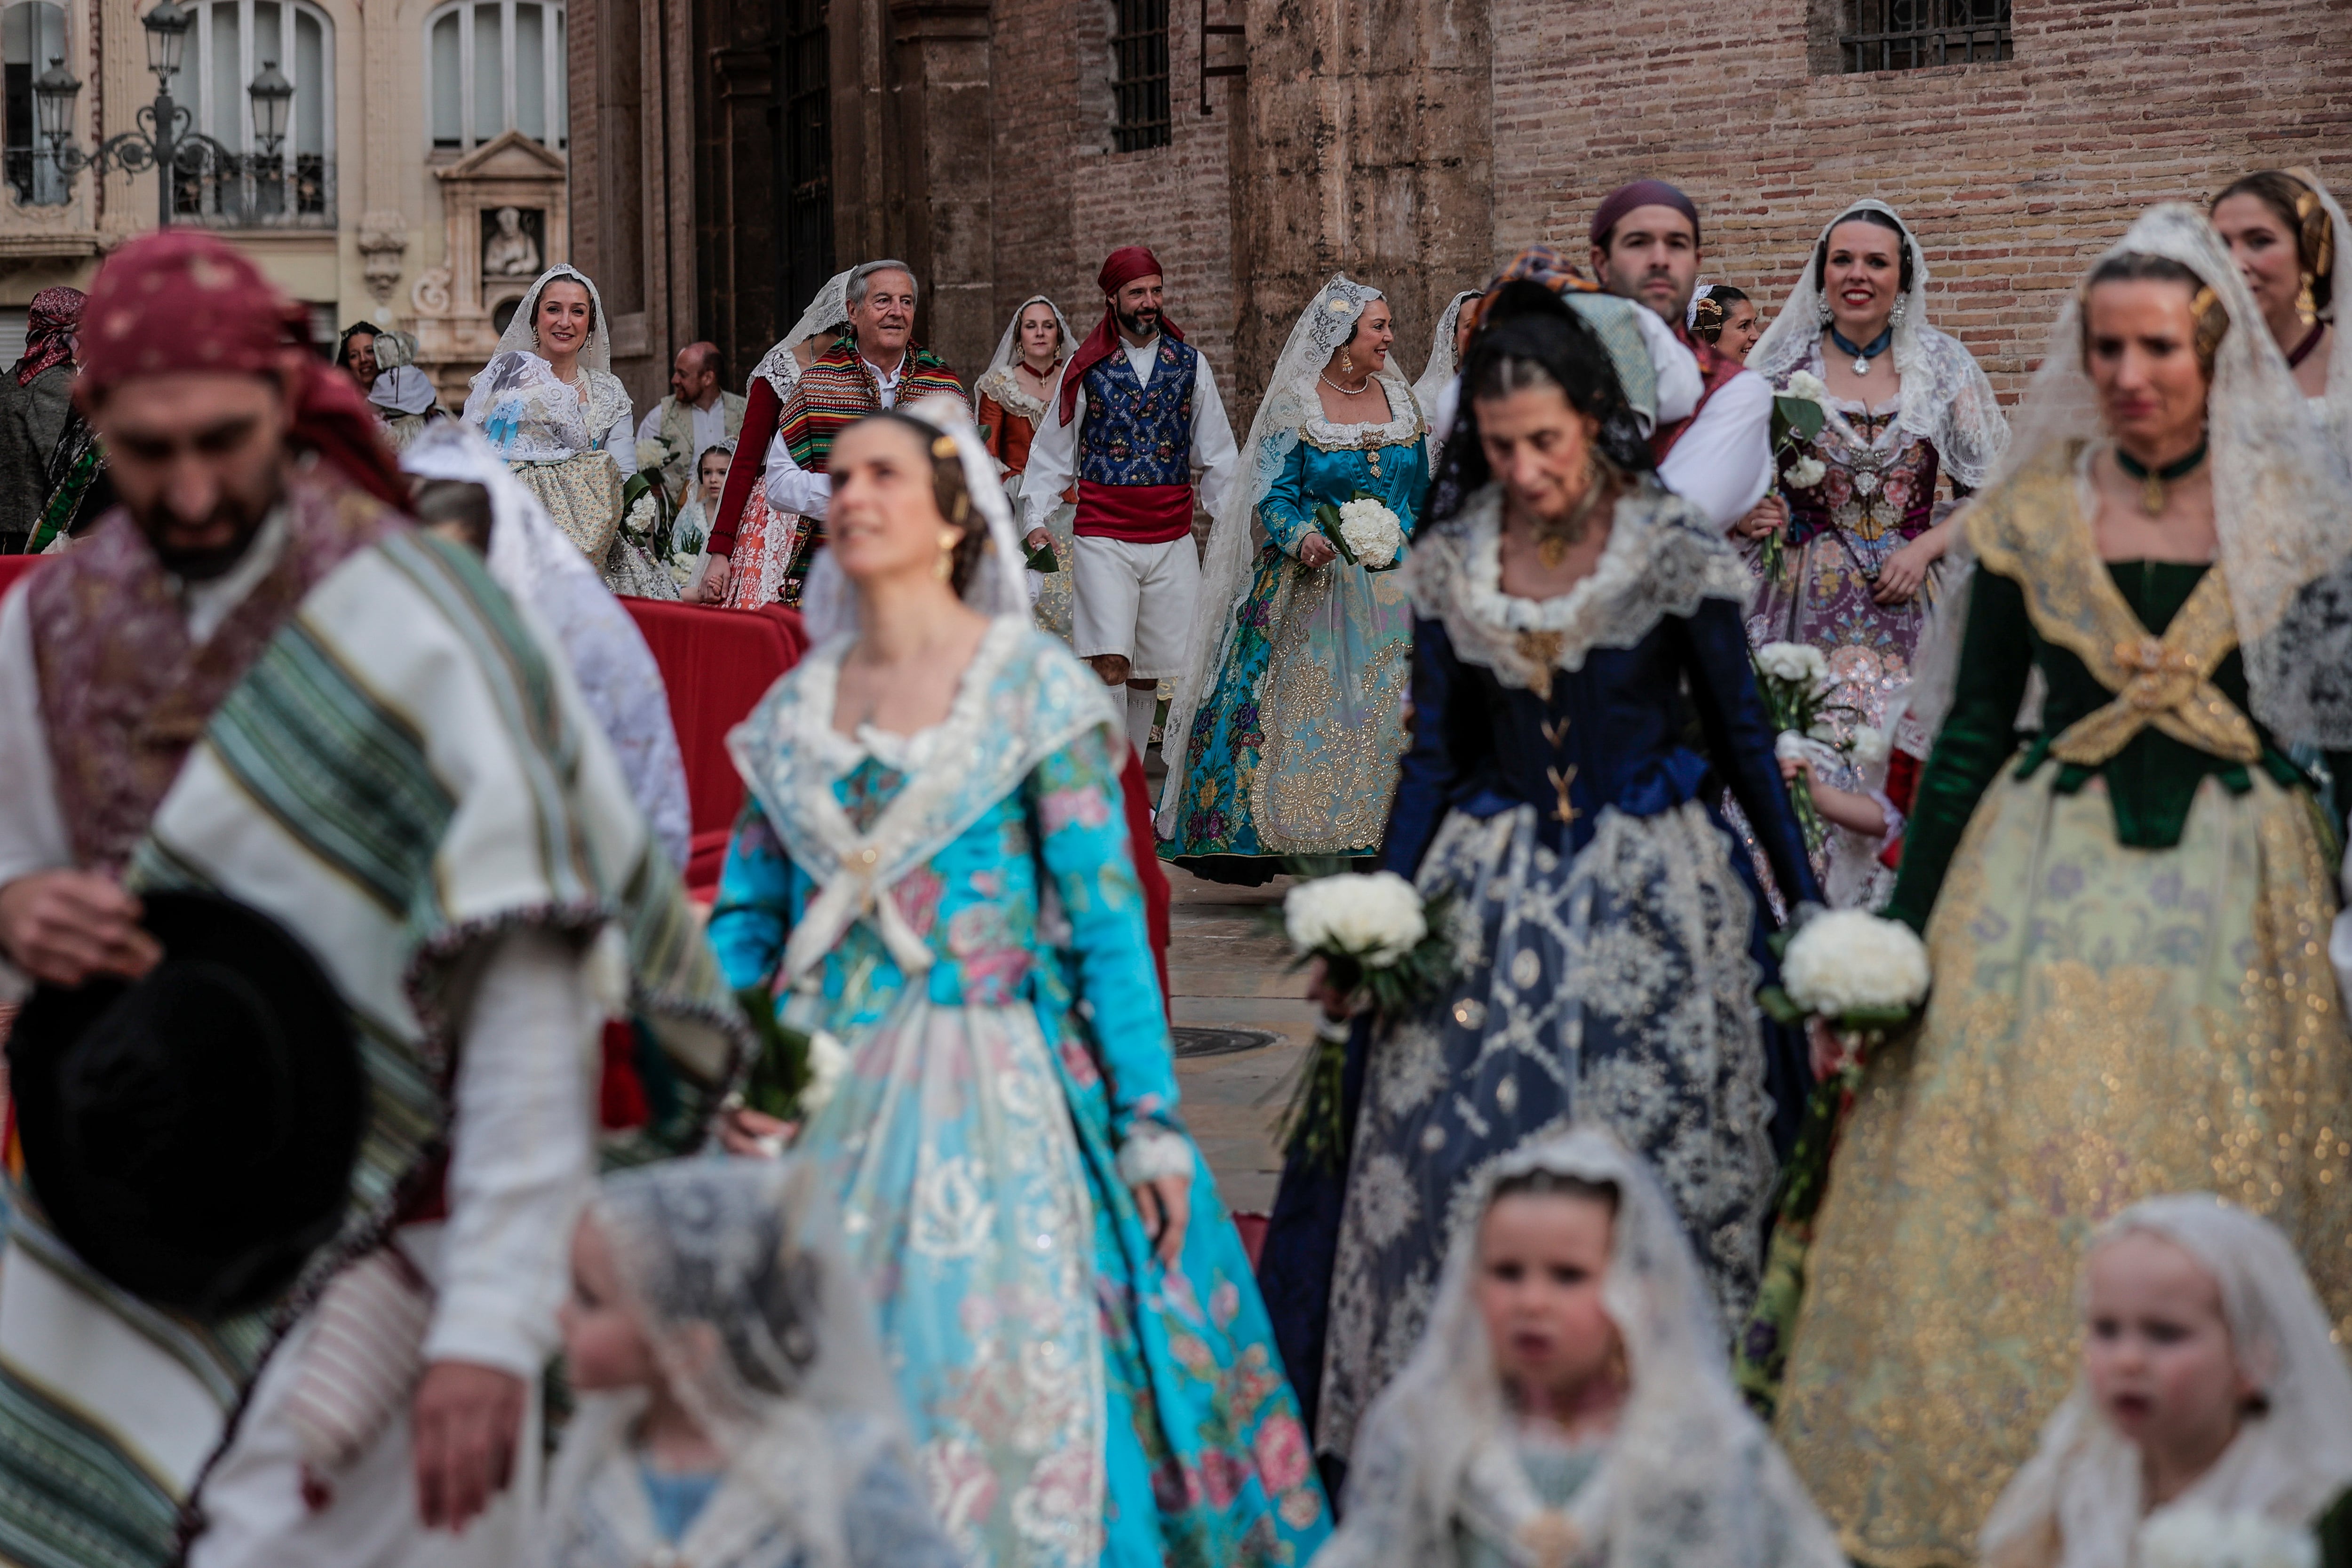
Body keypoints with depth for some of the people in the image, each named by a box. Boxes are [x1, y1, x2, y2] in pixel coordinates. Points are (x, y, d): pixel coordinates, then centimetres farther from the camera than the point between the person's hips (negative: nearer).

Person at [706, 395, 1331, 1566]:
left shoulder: (1033, 687, -1)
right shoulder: (795, 709, 11)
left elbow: (1106, 914, -4)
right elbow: (747, 915, 11)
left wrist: (1148, 1118, -8)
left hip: (993, 1103, -4)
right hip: (825, 1106, 4)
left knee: (1004, 1380, -9)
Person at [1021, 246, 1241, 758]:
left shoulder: (1190, 364, 9)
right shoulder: (1087, 368, 4)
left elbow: (1217, 452, 12)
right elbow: (1053, 452, 8)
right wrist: (1036, 519, -1)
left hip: (1172, 539, 2)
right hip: (1102, 537, -2)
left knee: (1150, 672, 6)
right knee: (1110, 665, -16)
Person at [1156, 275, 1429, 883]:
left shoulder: (1400, 398, 11)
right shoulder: (1295, 405, -4)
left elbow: (1422, 490, 17)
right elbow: (1271, 494, -7)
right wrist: (1301, 537, -26)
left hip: (1391, 585, 4)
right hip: (1311, 583, -4)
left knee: (1392, 711, -3)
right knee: (1301, 712, -7)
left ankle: (1374, 845, -1)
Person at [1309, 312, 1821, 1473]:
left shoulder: (1676, 549, -6)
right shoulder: (1449, 564, 3)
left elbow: (1742, 735, 0)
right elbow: (1432, 754, 8)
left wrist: (1808, 897, 1)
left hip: (1650, 883, -3)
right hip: (1491, 884, 3)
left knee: (1657, 1149, -1)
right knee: (1448, 1145, -3)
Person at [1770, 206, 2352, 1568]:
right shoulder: (2033, 510, 3)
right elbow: (1974, 727, 6)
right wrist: (1905, 923, 3)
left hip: (2239, 879, 0)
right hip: (2050, 871, 1)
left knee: (2223, 1199, 2)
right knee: (2022, 1180, -2)